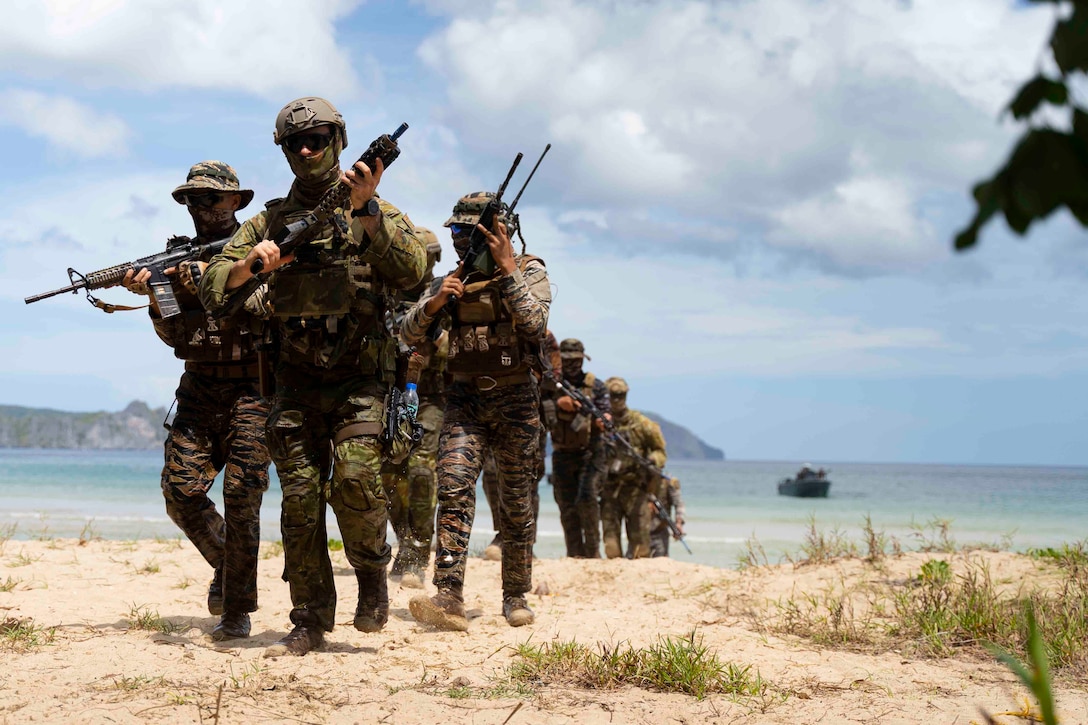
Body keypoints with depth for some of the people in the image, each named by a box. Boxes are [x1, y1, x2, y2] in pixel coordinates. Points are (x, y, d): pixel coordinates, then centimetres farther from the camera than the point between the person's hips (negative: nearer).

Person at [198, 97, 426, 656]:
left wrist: (365, 208, -19)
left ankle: (372, 574, 6)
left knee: (356, 477, -22)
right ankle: (310, 622, 11)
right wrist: (251, 264, -12)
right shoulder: (270, 220, 13)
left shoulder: (376, 212, 6)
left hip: (359, 377, -3)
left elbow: (410, 271, -12)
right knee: (299, 501, 0)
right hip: (296, 382, 3)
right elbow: (211, 288, 9)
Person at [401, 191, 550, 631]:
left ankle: (516, 597, 19)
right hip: (464, 400, 2)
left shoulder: (528, 271, 1)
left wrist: (507, 267, -18)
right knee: (454, 489, -16)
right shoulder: (452, 281, 12)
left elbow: (535, 323, -17)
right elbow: (410, 333, 5)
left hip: (515, 400, -2)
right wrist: (434, 303, -14)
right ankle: (449, 599, -23)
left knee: (517, 504, 5)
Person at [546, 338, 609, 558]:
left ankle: (592, 551, -8)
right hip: (562, 455, 2)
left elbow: (605, 412, -6)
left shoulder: (595, 385, 4)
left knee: (587, 499, -17)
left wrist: (603, 419, -30)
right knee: (567, 507, 1)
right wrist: (559, 403, -24)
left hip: (590, 453, -2)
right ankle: (575, 554, 6)